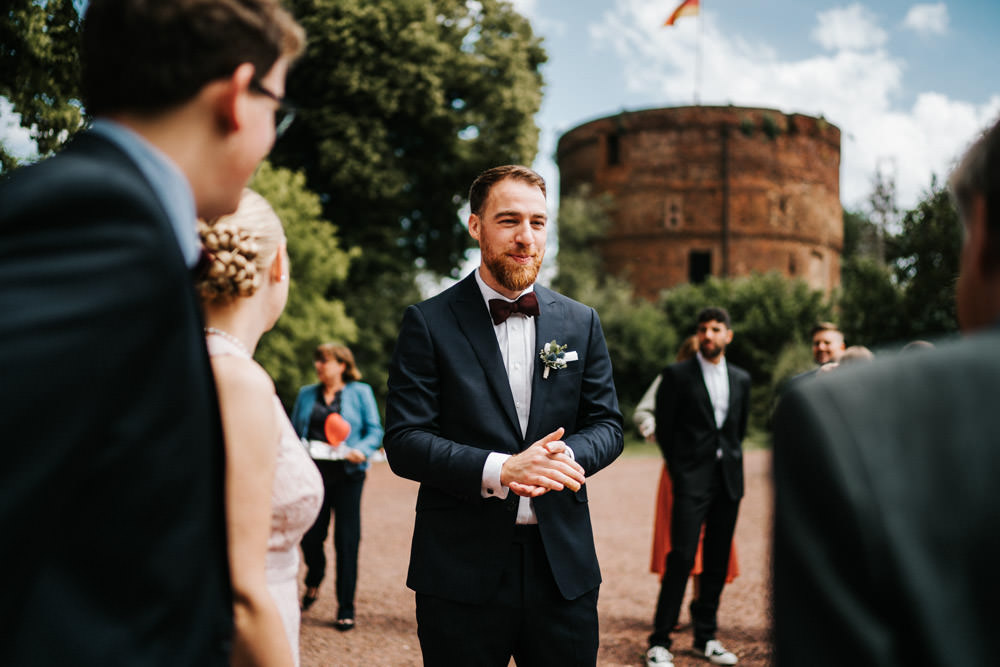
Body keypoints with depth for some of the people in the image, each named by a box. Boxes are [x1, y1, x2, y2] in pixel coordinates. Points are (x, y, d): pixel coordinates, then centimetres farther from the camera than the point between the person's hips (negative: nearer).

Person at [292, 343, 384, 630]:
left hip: (347, 475, -3)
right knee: (310, 536, 3)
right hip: (314, 474, 3)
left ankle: (346, 609, 8)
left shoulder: (360, 392, 5)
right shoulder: (306, 395, 14)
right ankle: (313, 582, 37)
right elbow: (294, 432, 17)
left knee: (347, 540, -2)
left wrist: (361, 450, -16)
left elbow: (375, 431, 2)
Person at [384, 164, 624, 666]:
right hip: (462, 572, -3)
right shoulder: (428, 323, -2)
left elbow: (607, 424, 9)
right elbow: (404, 442, -8)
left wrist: (566, 456, -14)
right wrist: (498, 470, -22)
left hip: (563, 565, 3)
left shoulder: (581, 323, 9)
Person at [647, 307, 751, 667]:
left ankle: (706, 636, 18)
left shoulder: (741, 379, 13)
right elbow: (664, 428, 1)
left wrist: (731, 460, 14)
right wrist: (680, 472, 1)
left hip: (728, 480, 5)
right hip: (692, 480, -4)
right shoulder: (677, 375, 0)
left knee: (718, 561, 7)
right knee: (682, 557, -11)